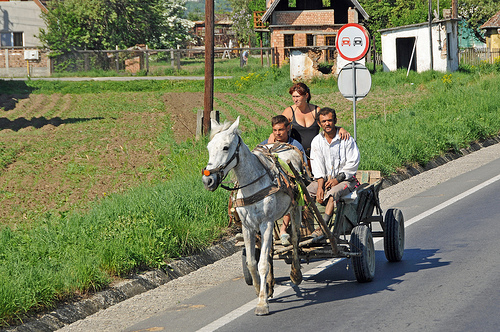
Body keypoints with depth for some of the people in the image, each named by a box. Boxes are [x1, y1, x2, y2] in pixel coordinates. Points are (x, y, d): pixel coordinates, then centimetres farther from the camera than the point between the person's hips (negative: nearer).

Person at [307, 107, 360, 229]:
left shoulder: (346, 139, -5)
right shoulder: (316, 141, 6)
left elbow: (352, 164, -6)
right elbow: (317, 168, 0)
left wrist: (338, 179, -16)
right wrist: (320, 187, -14)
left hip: (345, 180, -4)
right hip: (324, 179, 4)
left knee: (332, 193, -35)